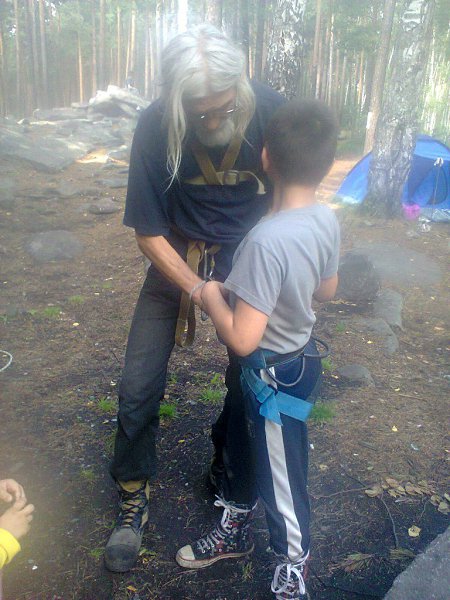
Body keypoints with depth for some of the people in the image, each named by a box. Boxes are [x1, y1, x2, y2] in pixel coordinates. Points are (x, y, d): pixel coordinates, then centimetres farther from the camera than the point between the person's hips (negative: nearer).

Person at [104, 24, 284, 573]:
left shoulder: (270, 111, -18)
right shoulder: (155, 128, -20)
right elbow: (148, 232, -13)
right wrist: (198, 290, -22)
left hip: (250, 251, 1)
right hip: (179, 255, 0)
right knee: (138, 385, -4)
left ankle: (227, 470, 34)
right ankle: (132, 498, 20)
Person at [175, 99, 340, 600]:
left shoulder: (266, 240, -34)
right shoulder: (327, 220, -8)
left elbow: (242, 339, -33)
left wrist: (212, 295, -17)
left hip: (275, 375, -8)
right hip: (300, 351, 8)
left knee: (281, 478, 15)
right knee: (246, 449, 27)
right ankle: (233, 530, 52)